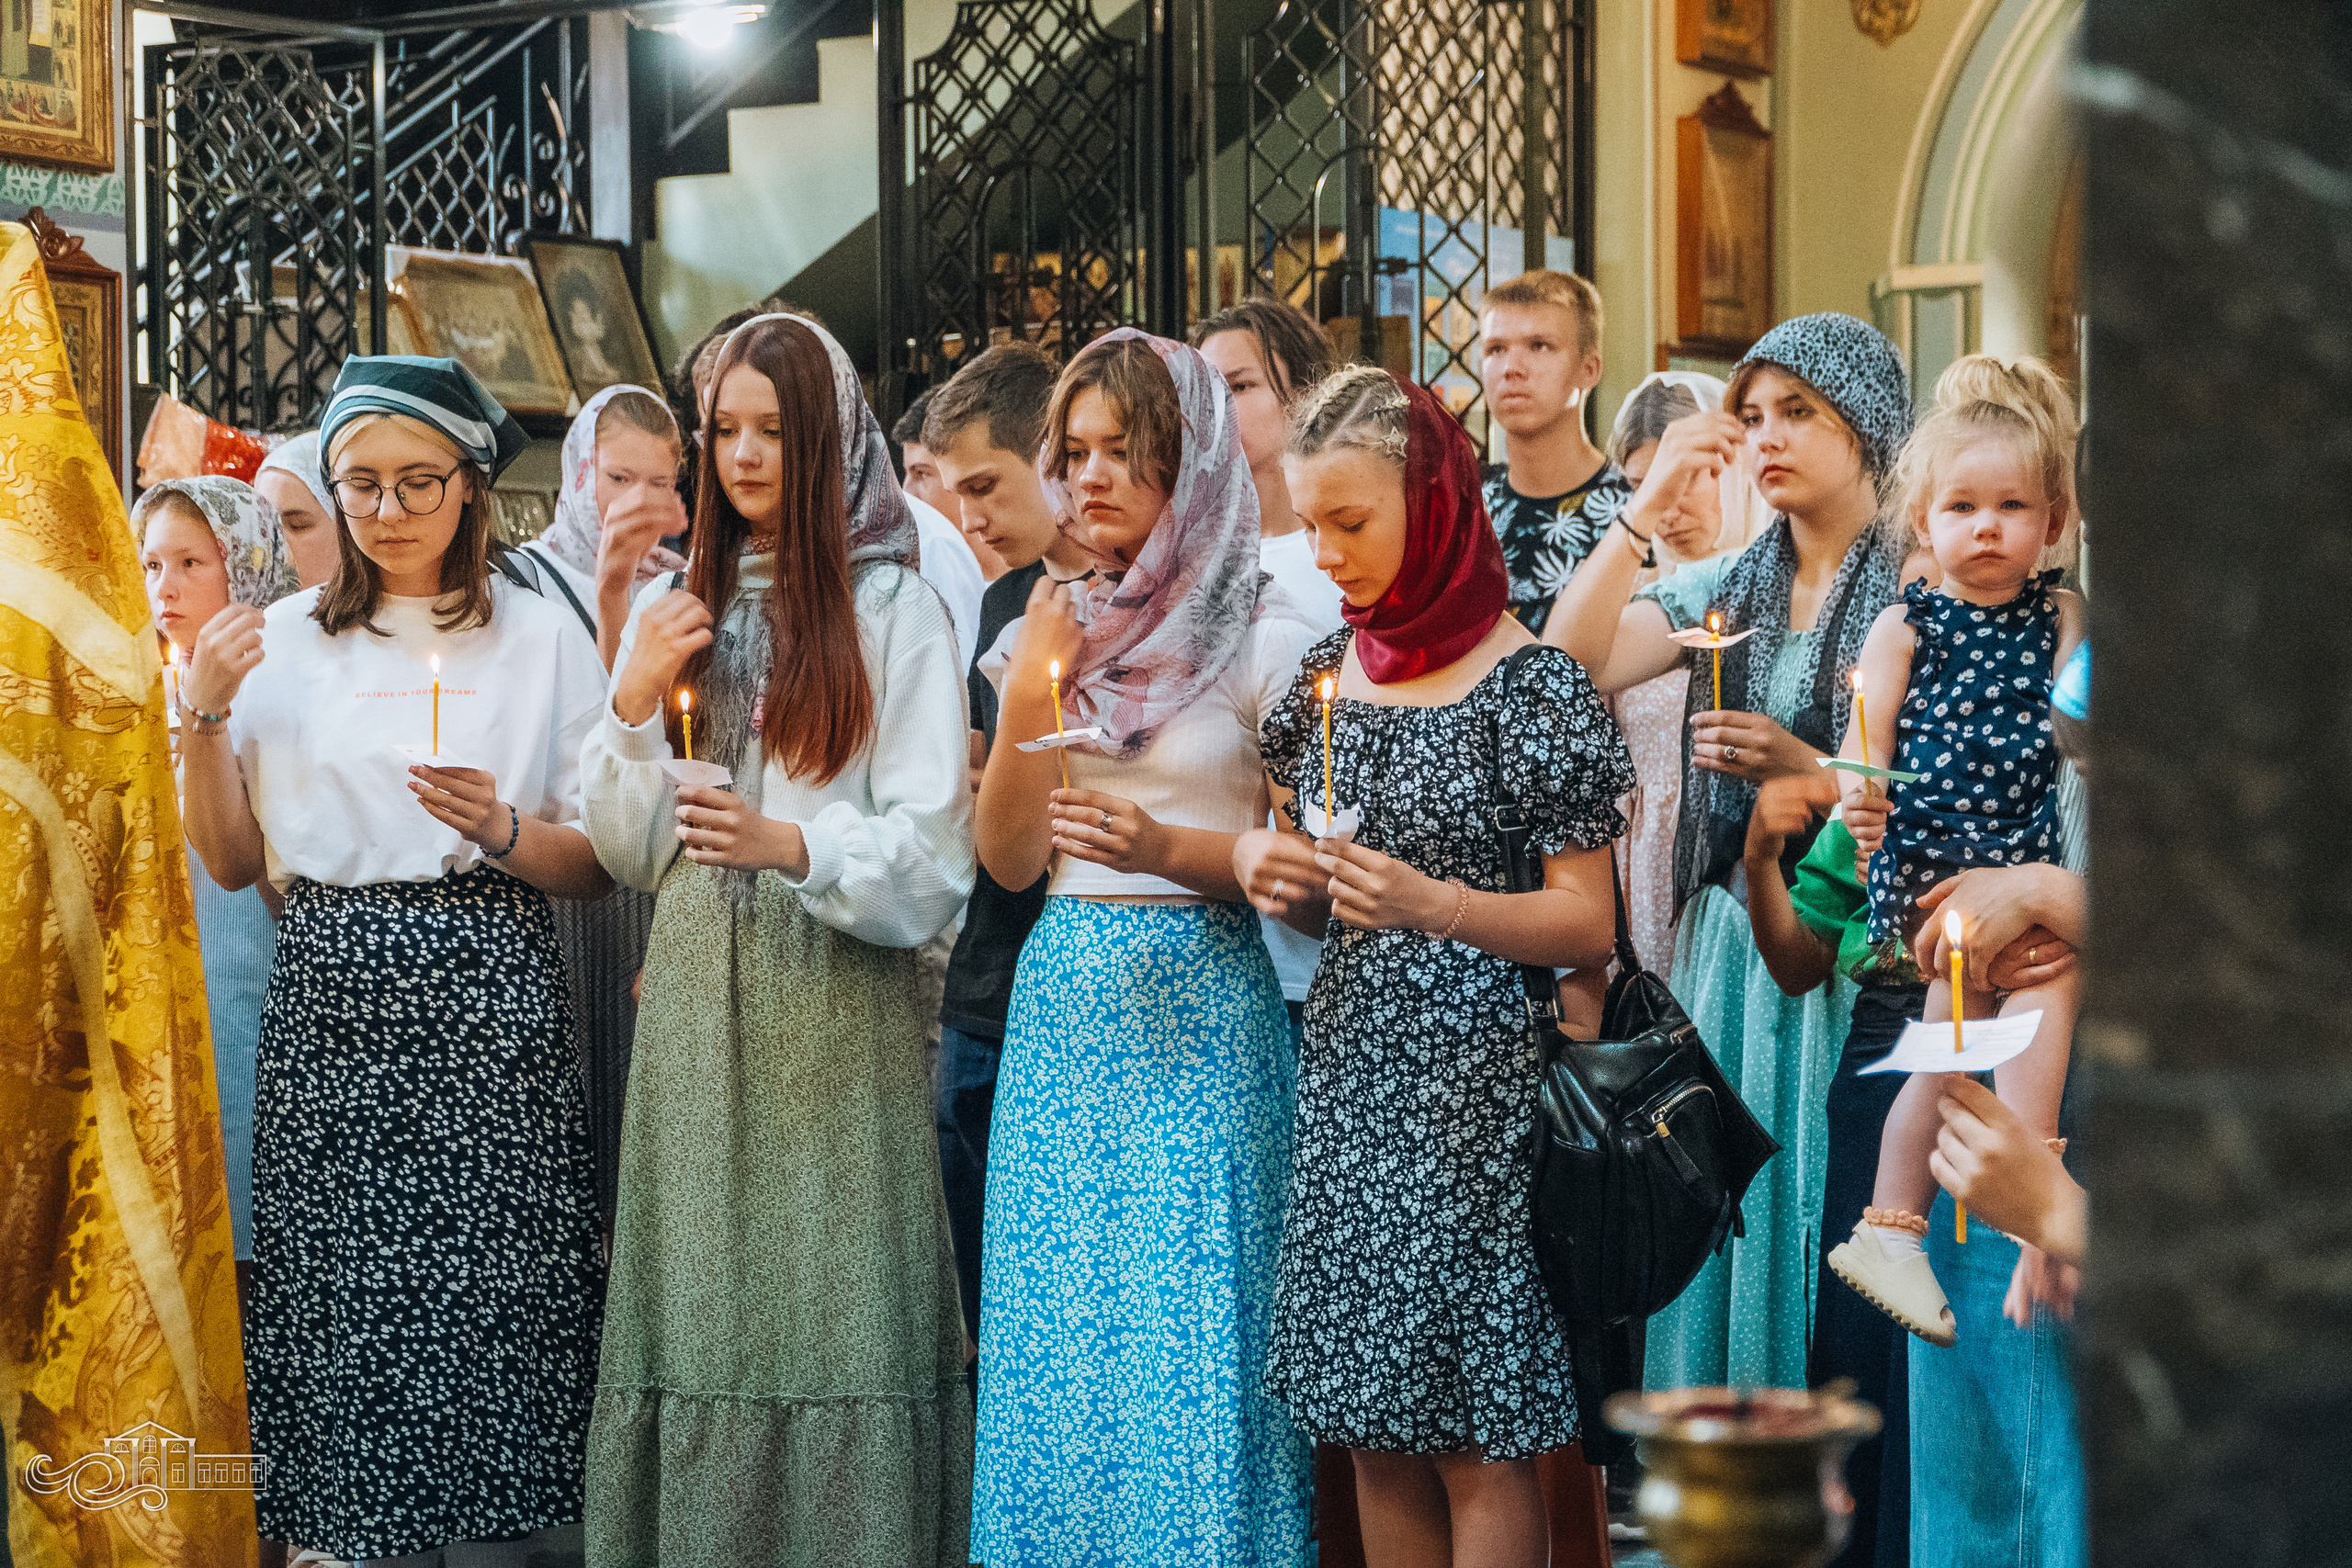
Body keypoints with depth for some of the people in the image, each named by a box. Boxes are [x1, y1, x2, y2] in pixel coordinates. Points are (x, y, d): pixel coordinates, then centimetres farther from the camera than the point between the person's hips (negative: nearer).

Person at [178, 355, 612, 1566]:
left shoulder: (541, 637, 6)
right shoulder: (284, 640, 11)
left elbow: (601, 865, 4)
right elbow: (234, 862, 9)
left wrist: (502, 831, -14)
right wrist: (205, 717, -3)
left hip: (490, 1006, -1)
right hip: (330, 1005, 1)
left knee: (488, 1285, -5)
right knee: (336, 1291, -1)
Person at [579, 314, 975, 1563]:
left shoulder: (891, 608, -1)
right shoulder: (672, 608, 14)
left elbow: (933, 853, -6)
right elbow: (626, 849, 13)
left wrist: (791, 844, -21)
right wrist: (635, 700, -1)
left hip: (837, 993, -4)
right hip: (698, 992, 4)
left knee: (827, 1300, -5)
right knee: (700, 1296, 3)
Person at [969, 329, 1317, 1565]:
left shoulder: (1262, 639, -3)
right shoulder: (1051, 632, 11)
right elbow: (1007, 860, 6)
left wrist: (1164, 846, -19)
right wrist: (1028, 696, -6)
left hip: (1200, 1006, -4)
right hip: (1064, 1000, 5)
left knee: (1186, 1337, -4)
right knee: (1058, 1337, 7)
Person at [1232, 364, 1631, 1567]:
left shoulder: (1526, 683, -8)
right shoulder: (1326, 671, 10)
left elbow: (1590, 926, -11)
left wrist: (1437, 904, -26)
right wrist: (1267, 867, -2)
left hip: (1473, 1084, -6)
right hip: (1346, 1069, 6)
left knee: (1474, 1445, -1)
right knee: (1374, 1432, 10)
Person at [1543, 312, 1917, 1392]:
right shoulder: (1727, 588, 14)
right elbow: (1567, 670, 1)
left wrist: (1804, 771, -20)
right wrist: (1649, 504, -3)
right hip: (1728, 946, 5)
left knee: (1820, 1213, -4)